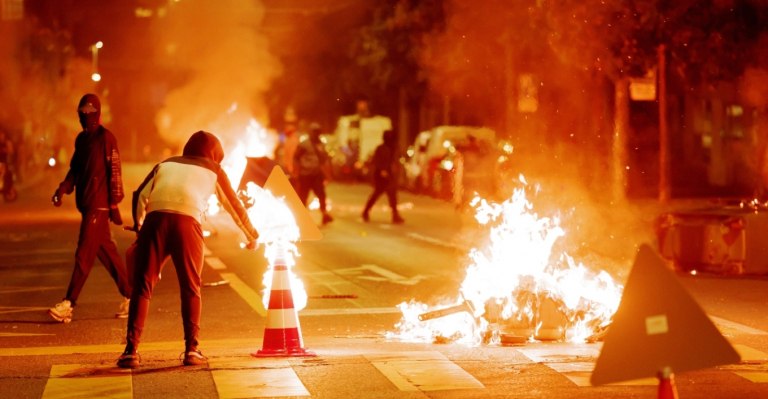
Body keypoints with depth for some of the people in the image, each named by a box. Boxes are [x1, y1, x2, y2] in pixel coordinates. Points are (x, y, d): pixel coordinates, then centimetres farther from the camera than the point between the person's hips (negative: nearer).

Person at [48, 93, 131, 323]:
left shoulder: (106, 138, -9)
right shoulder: (81, 139, 15)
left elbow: (115, 172, -11)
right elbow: (75, 168, 18)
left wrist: (114, 205, -13)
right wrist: (63, 188, 0)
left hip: (99, 205, -8)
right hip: (85, 203, 8)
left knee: (84, 254, -9)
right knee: (106, 252, 12)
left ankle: (68, 304, -10)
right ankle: (129, 296, 20)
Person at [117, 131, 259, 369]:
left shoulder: (165, 164, 31)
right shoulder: (213, 170, 28)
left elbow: (140, 196, 18)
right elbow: (233, 204, 36)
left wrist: (138, 227, 29)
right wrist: (251, 235, 49)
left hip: (155, 219, 1)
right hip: (188, 222, -1)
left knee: (142, 286, 4)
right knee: (190, 288, 13)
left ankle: (131, 350, -4)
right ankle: (191, 349, 7)